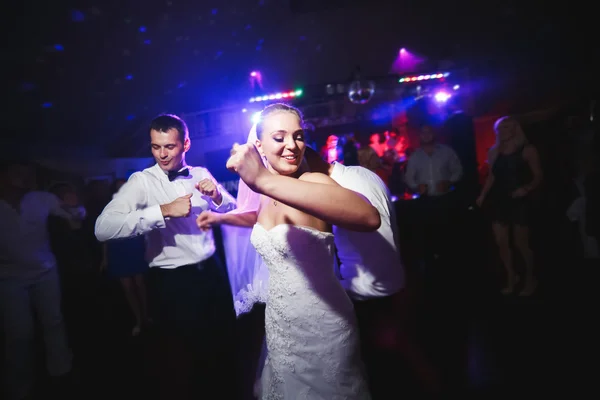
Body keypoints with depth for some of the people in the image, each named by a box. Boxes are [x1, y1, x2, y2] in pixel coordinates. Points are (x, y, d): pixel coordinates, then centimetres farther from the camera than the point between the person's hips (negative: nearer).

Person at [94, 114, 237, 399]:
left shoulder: (201, 174, 3)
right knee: (180, 358, 14)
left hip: (212, 272, 5)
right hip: (173, 281, -4)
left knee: (224, 346, 22)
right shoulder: (142, 181, -11)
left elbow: (232, 210, 8)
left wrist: (217, 195, -13)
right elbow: (103, 228, -25)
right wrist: (163, 211, -31)